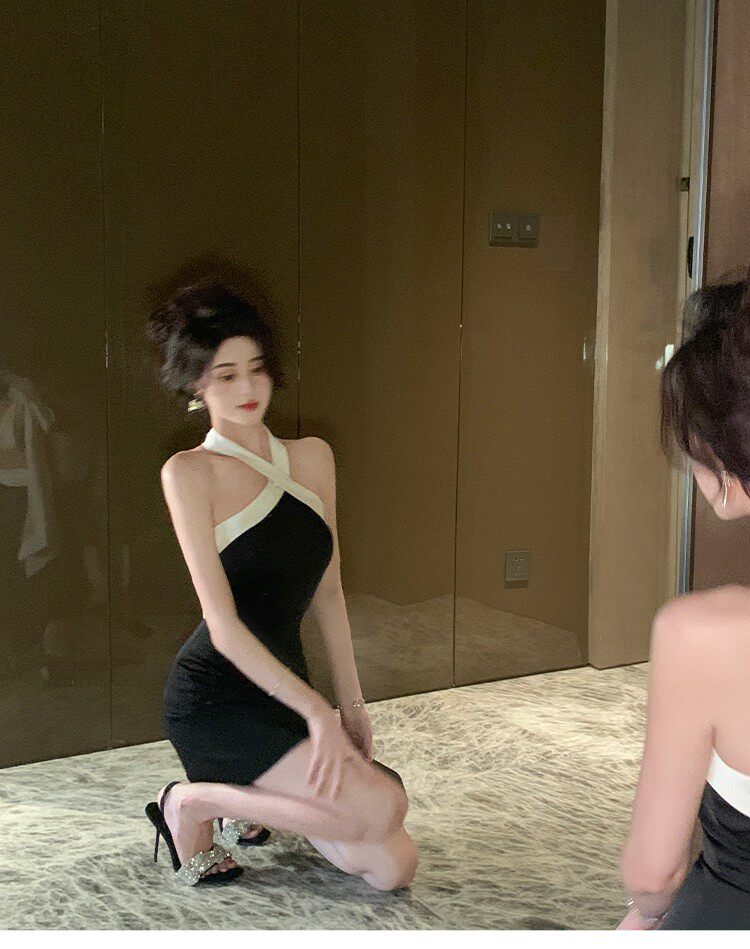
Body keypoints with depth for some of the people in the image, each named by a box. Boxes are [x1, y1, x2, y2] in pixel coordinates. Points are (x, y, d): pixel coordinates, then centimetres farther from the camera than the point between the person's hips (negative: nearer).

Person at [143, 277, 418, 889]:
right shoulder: (189, 472, -10)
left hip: (283, 690, 6)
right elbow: (223, 622, -15)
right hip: (215, 696, -6)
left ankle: (249, 800, 22)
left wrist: (351, 704, 11)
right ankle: (192, 803, -2)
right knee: (382, 807, -24)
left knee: (394, 868, -1)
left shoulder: (313, 458, 9)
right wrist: (315, 709, -20)